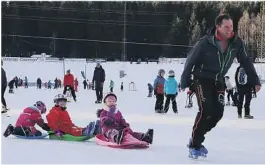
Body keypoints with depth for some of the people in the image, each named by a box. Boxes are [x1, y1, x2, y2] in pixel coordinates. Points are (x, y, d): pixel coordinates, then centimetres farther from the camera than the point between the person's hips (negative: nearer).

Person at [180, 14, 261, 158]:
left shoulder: (236, 42, -11)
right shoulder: (206, 42, -23)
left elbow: (245, 62, 2)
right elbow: (190, 61, -14)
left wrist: (255, 81, 1)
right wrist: (184, 83, -12)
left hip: (218, 81, 5)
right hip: (202, 79, -5)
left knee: (217, 113, -3)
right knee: (206, 110, -18)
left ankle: (196, 139, 16)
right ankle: (194, 146, -6)